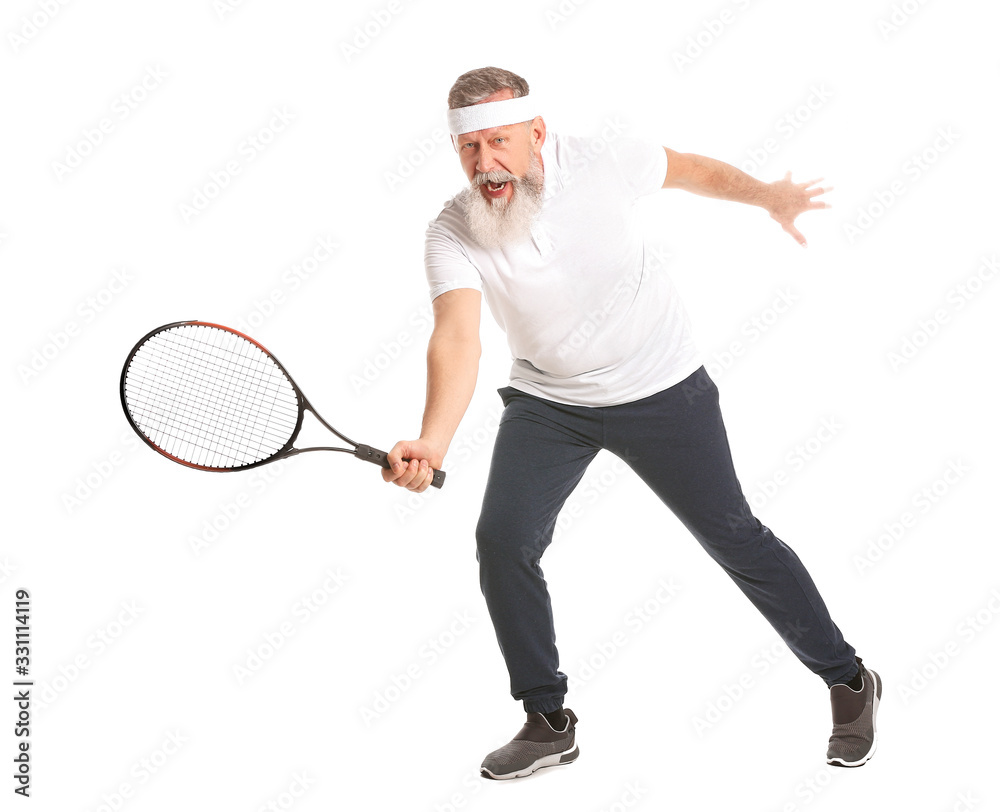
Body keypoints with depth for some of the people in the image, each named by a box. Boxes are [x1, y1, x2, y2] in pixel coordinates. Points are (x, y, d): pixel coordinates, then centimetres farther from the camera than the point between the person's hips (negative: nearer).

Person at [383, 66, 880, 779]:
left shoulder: (602, 165, -19)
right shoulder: (453, 235, -19)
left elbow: (686, 168, 3)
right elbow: (457, 338, -34)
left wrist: (767, 196, 12)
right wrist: (432, 442, -50)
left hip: (662, 389, -2)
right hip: (547, 402, 2)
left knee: (732, 535, 2)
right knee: (502, 540, -11)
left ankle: (849, 680, 23)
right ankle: (549, 722, 10)